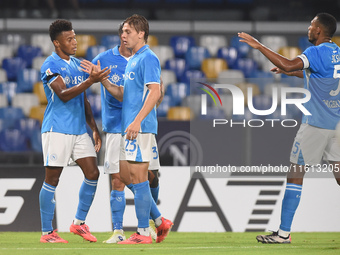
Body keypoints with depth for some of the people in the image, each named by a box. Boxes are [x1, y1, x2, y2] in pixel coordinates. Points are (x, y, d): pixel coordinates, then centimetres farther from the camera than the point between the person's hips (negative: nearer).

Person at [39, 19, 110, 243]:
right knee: (52, 179, -3)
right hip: (57, 130, -7)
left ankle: (79, 223, 14)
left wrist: (94, 129, 18)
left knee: (92, 173, 0)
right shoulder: (50, 66, -8)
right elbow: (63, 94, -20)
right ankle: (47, 232, 3)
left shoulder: (78, 65, 15)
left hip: (79, 130, 7)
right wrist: (90, 81, -28)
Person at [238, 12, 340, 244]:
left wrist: (259, 46, -23)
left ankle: (284, 232, -1)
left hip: (315, 124, -8)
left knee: (295, 175, -2)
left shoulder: (317, 52, -14)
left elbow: (288, 64, -30)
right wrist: (289, 72, 29)